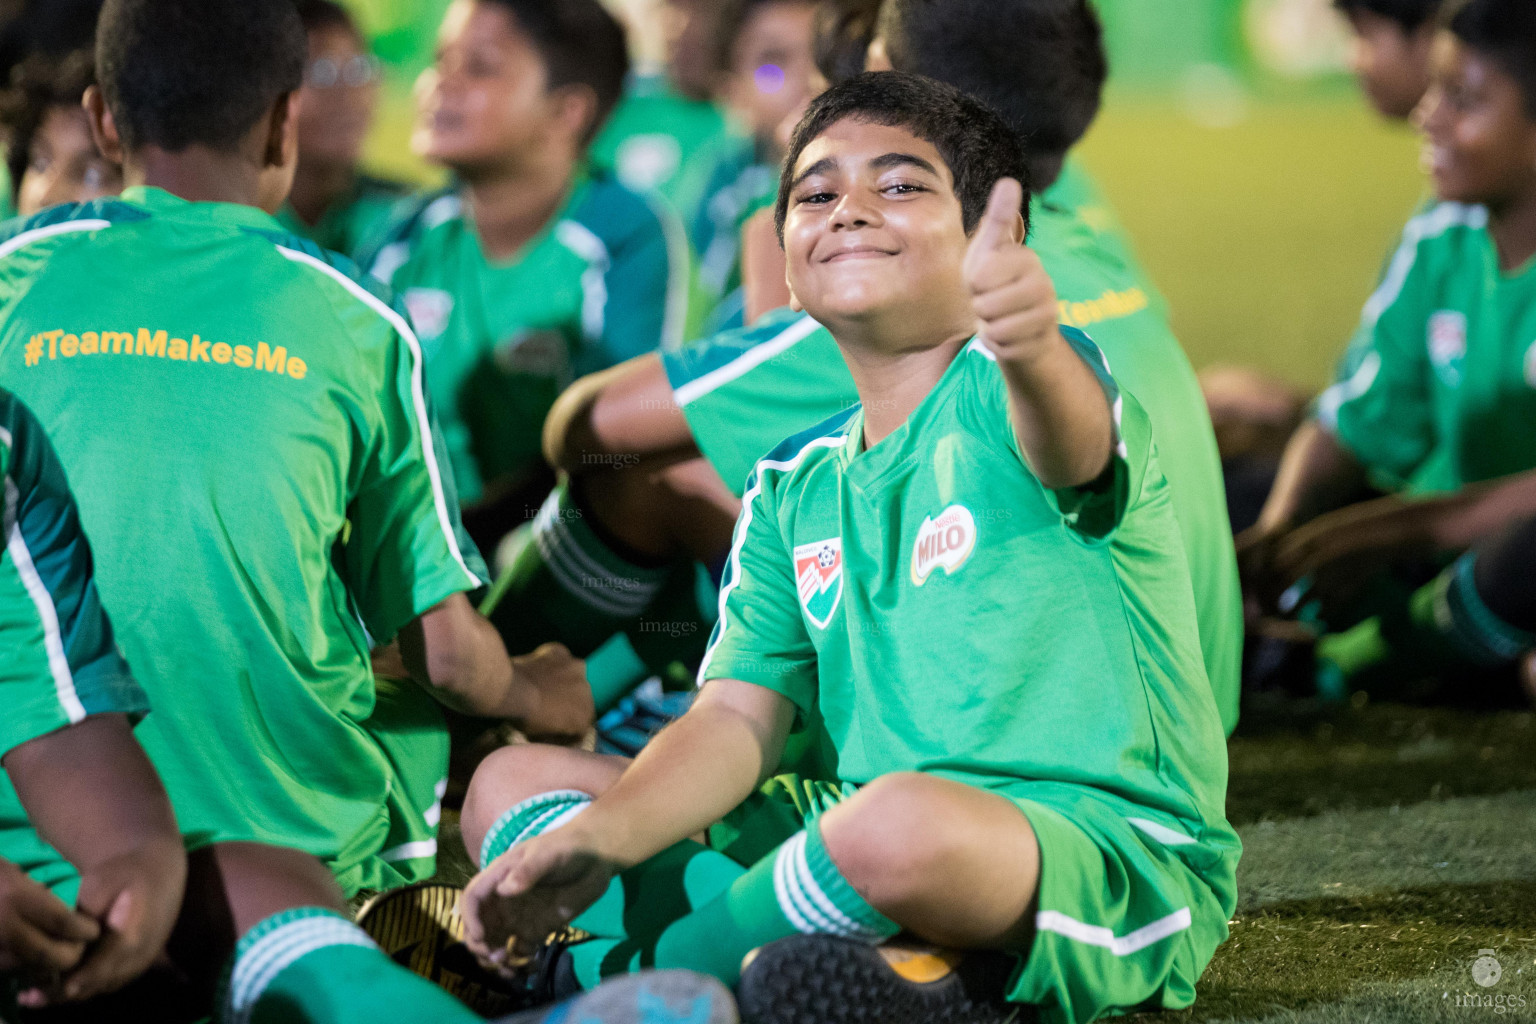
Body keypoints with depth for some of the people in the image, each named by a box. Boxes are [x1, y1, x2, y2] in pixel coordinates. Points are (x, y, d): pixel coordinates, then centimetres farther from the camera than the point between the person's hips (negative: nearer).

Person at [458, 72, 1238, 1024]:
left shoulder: (1007, 397, -8)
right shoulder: (793, 489, 14)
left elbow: (1075, 445, -34)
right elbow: (737, 717, 6)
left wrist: (1031, 347, -59)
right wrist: (598, 838, -14)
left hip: (1119, 858, -7)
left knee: (901, 824, -42)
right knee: (513, 783, 8)